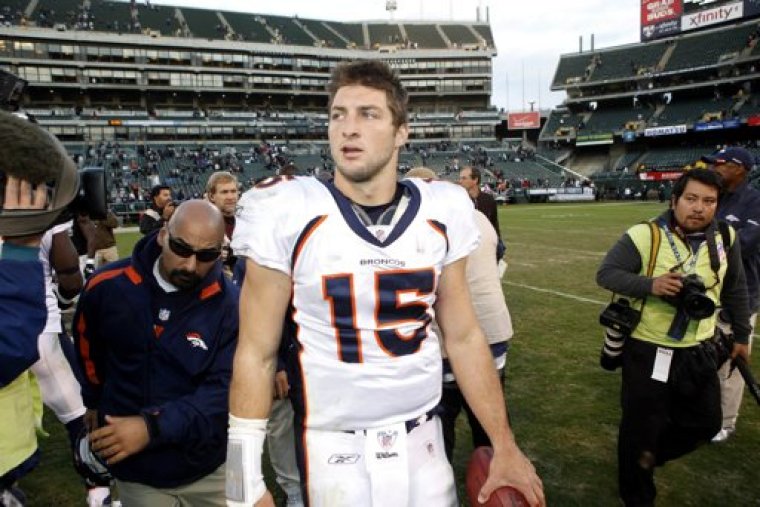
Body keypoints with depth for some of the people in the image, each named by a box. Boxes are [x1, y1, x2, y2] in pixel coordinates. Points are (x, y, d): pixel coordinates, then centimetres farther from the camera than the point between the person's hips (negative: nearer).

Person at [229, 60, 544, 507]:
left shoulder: (440, 214, -4)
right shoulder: (291, 215, -13)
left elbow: (463, 337, 3)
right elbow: (256, 354, -8)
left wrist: (504, 444, 5)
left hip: (423, 443, 3)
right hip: (335, 453, -2)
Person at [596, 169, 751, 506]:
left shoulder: (725, 238, -1)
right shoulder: (645, 236, -18)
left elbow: (735, 290, 12)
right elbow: (605, 273, -16)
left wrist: (741, 335, 19)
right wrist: (650, 285, -31)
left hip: (699, 351, 5)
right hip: (648, 351, -5)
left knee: (704, 423, 19)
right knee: (641, 429, 7)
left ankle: (648, 457, 45)